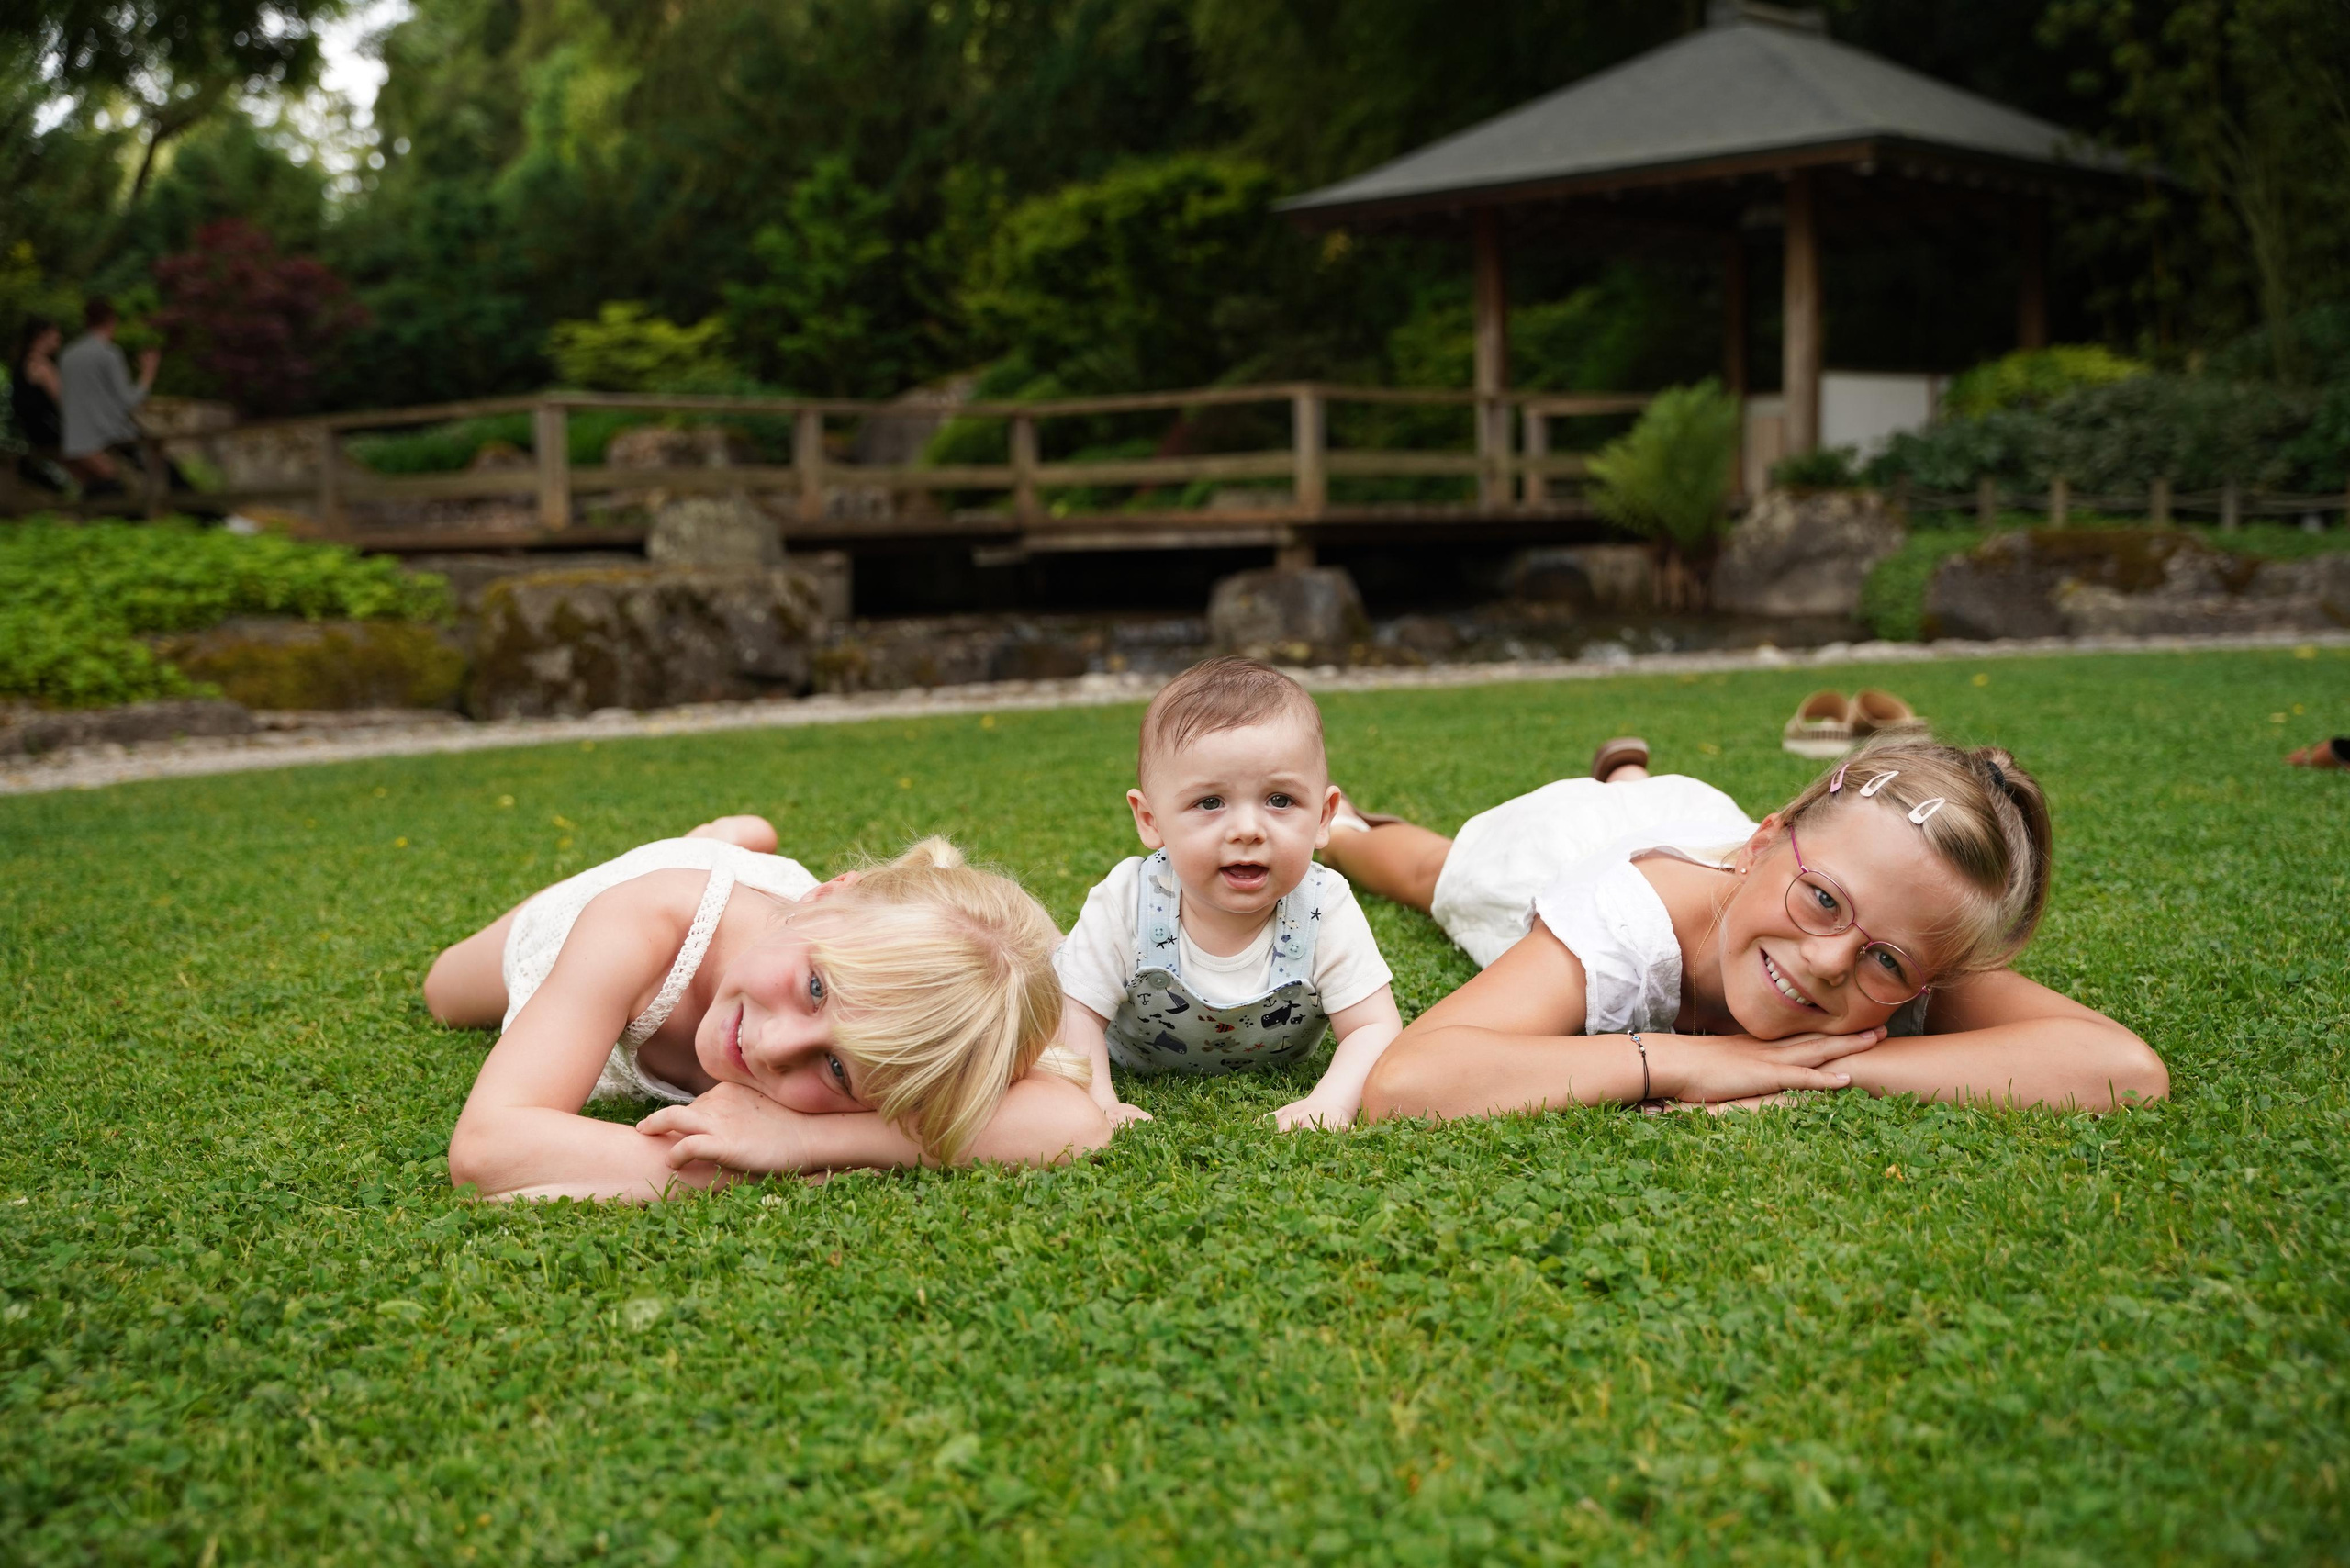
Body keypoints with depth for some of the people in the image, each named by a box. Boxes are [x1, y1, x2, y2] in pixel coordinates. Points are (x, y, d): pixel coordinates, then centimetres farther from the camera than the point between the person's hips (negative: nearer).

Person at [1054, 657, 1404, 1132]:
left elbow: (1375, 1028, -32)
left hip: (1274, 1072, 1)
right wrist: (1097, 1102, -43)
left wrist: (1329, 1102, -50)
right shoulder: (1124, 905, -36)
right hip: (1137, 1067, 0)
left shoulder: (1326, 913, -34)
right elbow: (1076, 1013, -27)